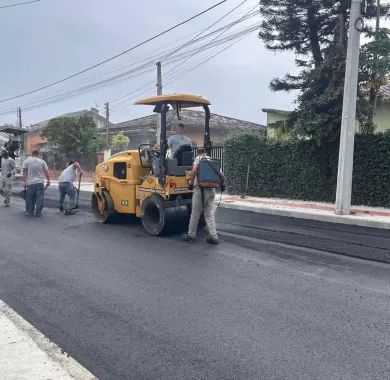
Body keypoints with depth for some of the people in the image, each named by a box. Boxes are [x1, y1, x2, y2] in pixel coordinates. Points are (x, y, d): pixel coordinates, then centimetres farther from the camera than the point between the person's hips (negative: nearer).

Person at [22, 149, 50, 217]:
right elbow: (46, 172, 2)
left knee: (30, 198, 9)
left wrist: (25, 181, 5)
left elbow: (24, 173, 1)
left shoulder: (26, 161, 2)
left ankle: (29, 212, 15)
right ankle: (38, 212, 1)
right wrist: (48, 181, 9)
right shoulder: (42, 162, 3)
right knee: (39, 198, 2)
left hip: (30, 183, 1)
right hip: (39, 183, -1)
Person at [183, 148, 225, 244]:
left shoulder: (198, 158, 2)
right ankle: (213, 237, 6)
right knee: (209, 214, 9)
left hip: (200, 188, -5)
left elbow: (194, 170, -17)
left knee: (195, 214, 6)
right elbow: (221, 175, 13)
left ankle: (191, 235, 17)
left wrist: (191, 183, -10)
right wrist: (222, 184, 29)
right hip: (211, 190, 5)